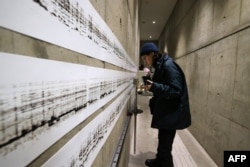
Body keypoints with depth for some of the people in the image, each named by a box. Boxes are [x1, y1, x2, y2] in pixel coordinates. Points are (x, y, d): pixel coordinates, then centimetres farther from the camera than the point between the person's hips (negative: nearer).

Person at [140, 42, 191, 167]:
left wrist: (154, 87, -30)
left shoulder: (168, 66, -18)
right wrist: (151, 84, 4)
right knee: (162, 140, 24)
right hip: (164, 111, 10)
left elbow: (175, 90, -25)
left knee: (165, 145, 2)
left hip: (171, 114, -9)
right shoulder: (160, 66, 12)